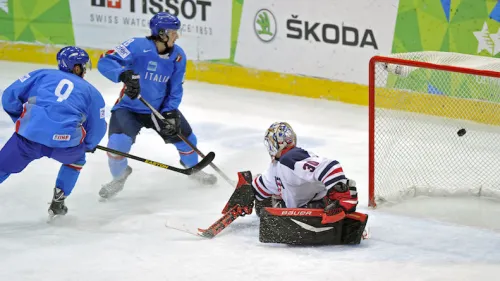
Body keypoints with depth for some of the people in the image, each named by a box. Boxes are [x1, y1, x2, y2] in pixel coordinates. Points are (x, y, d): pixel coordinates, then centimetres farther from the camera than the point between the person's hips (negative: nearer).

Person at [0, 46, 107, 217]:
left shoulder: (43, 74, 23)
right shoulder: (92, 92, 23)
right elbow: (96, 131, 23)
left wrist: (20, 119, 32)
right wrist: (89, 145, 45)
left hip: (30, 134, 0)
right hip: (66, 141, 0)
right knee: (77, 159, 34)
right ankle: (58, 202, 28)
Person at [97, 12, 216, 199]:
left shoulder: (178, 56, -9)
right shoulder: (138, 46, -26)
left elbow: (175, 89, -2)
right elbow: (105, 62, -34)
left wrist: (169, 113, -17)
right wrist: (124, 75, -52)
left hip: (161, 107, 5)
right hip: (129, 108, -5)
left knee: (185, 137, 6)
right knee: (118, 142, -25)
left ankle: (192, 168, 41)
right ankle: (119, 177, 7)